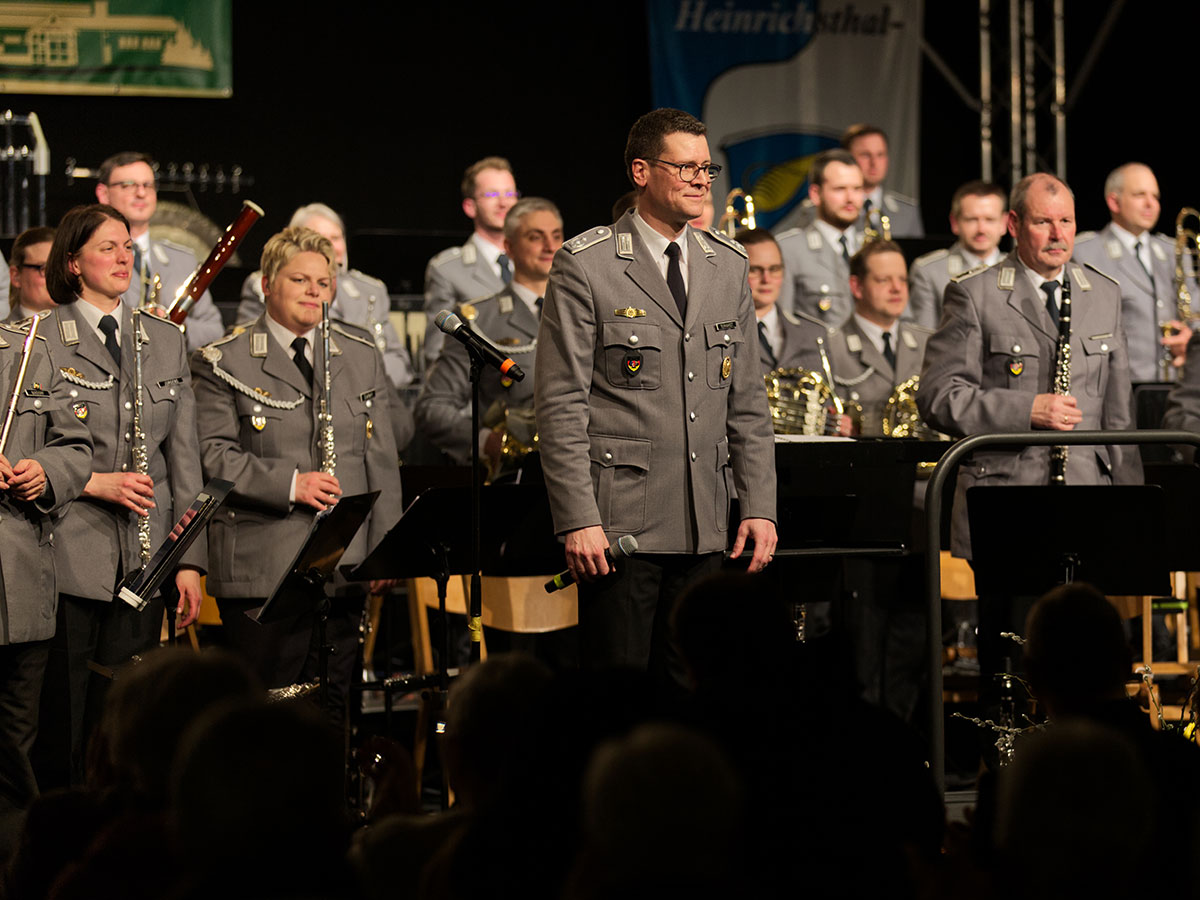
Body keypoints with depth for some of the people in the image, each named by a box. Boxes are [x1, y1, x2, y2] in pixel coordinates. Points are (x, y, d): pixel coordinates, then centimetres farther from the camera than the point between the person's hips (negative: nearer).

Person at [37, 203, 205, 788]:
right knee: (63, 713, -1)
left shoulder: (166, 342, 13)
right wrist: (92, 482, -16)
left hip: (143, 562, 4)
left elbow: (183, 455, 13)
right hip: (71, 558, -4)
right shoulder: (39, 342, -2)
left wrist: (190, 559, 7)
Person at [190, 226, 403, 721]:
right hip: (261, 569, -4)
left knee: (332, 710, 5)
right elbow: (214, 456, -7)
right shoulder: (224, 363, 0)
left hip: (344, 568, 4)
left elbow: (381, 460, 13)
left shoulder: (362, 356, 13)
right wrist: (289, 483, -18)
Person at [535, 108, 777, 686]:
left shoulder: (728, 266, 13)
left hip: (706, 527, 5)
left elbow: (747, 404, 16)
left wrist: (759, 507, 7)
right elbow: (560, 405, -7)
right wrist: (578, 520, -14)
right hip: (619, 520, -5)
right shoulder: (585, 265, -4)